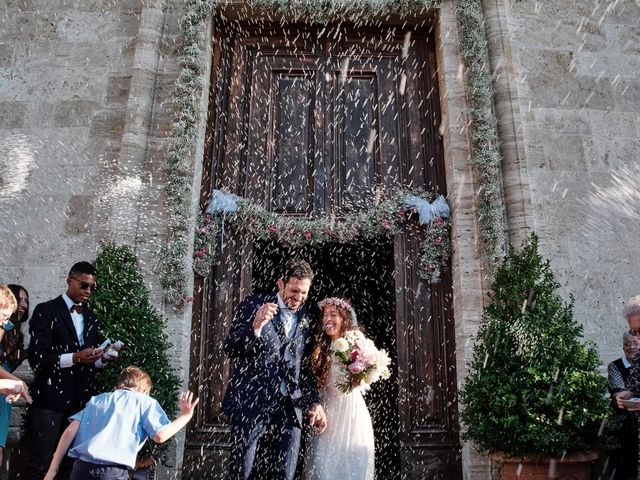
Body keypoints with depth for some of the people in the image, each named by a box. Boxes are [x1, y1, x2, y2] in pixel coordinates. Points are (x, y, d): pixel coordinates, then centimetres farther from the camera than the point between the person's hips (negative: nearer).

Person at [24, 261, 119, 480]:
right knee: (40, 462, -2)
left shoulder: (91, 318, 15)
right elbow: (36, 358, -12)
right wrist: (75, 357, -22)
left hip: (81, 399, 5)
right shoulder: (46, 311, -3)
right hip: (50, 398, -5)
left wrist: (102, 359, -2)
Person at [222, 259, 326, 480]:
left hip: (290, 409, 3)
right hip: (252, 404, -3)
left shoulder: (307, 320, 13)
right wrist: (255, 327, -22)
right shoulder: (253, 305, 3)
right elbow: (229, 348, -4)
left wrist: (314, 402, 7)